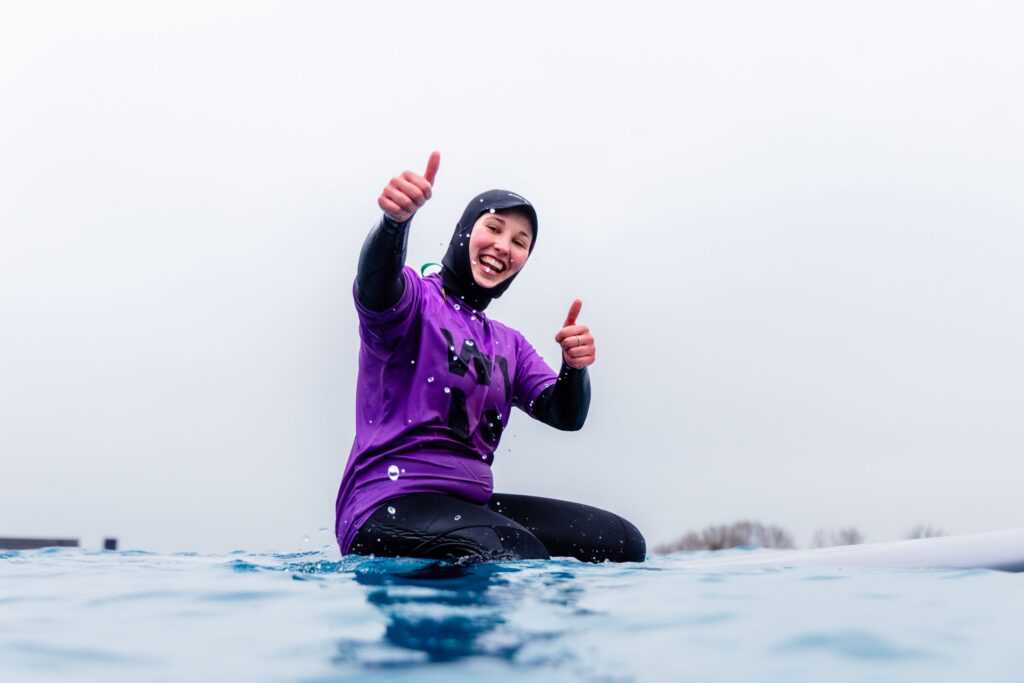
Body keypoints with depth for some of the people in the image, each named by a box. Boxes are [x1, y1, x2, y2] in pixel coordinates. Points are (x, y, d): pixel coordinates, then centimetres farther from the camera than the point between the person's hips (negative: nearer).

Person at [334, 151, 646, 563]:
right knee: (520, 556, -33)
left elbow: (565, 416, 8)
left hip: (472, 504, 8)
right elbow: (376, 290, -26)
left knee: (624, 543, 1)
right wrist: (395, 220, -46)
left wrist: (575, 367, -14)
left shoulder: (509, 344, 21)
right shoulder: (418, 300, 0)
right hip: (389, 508, -7)